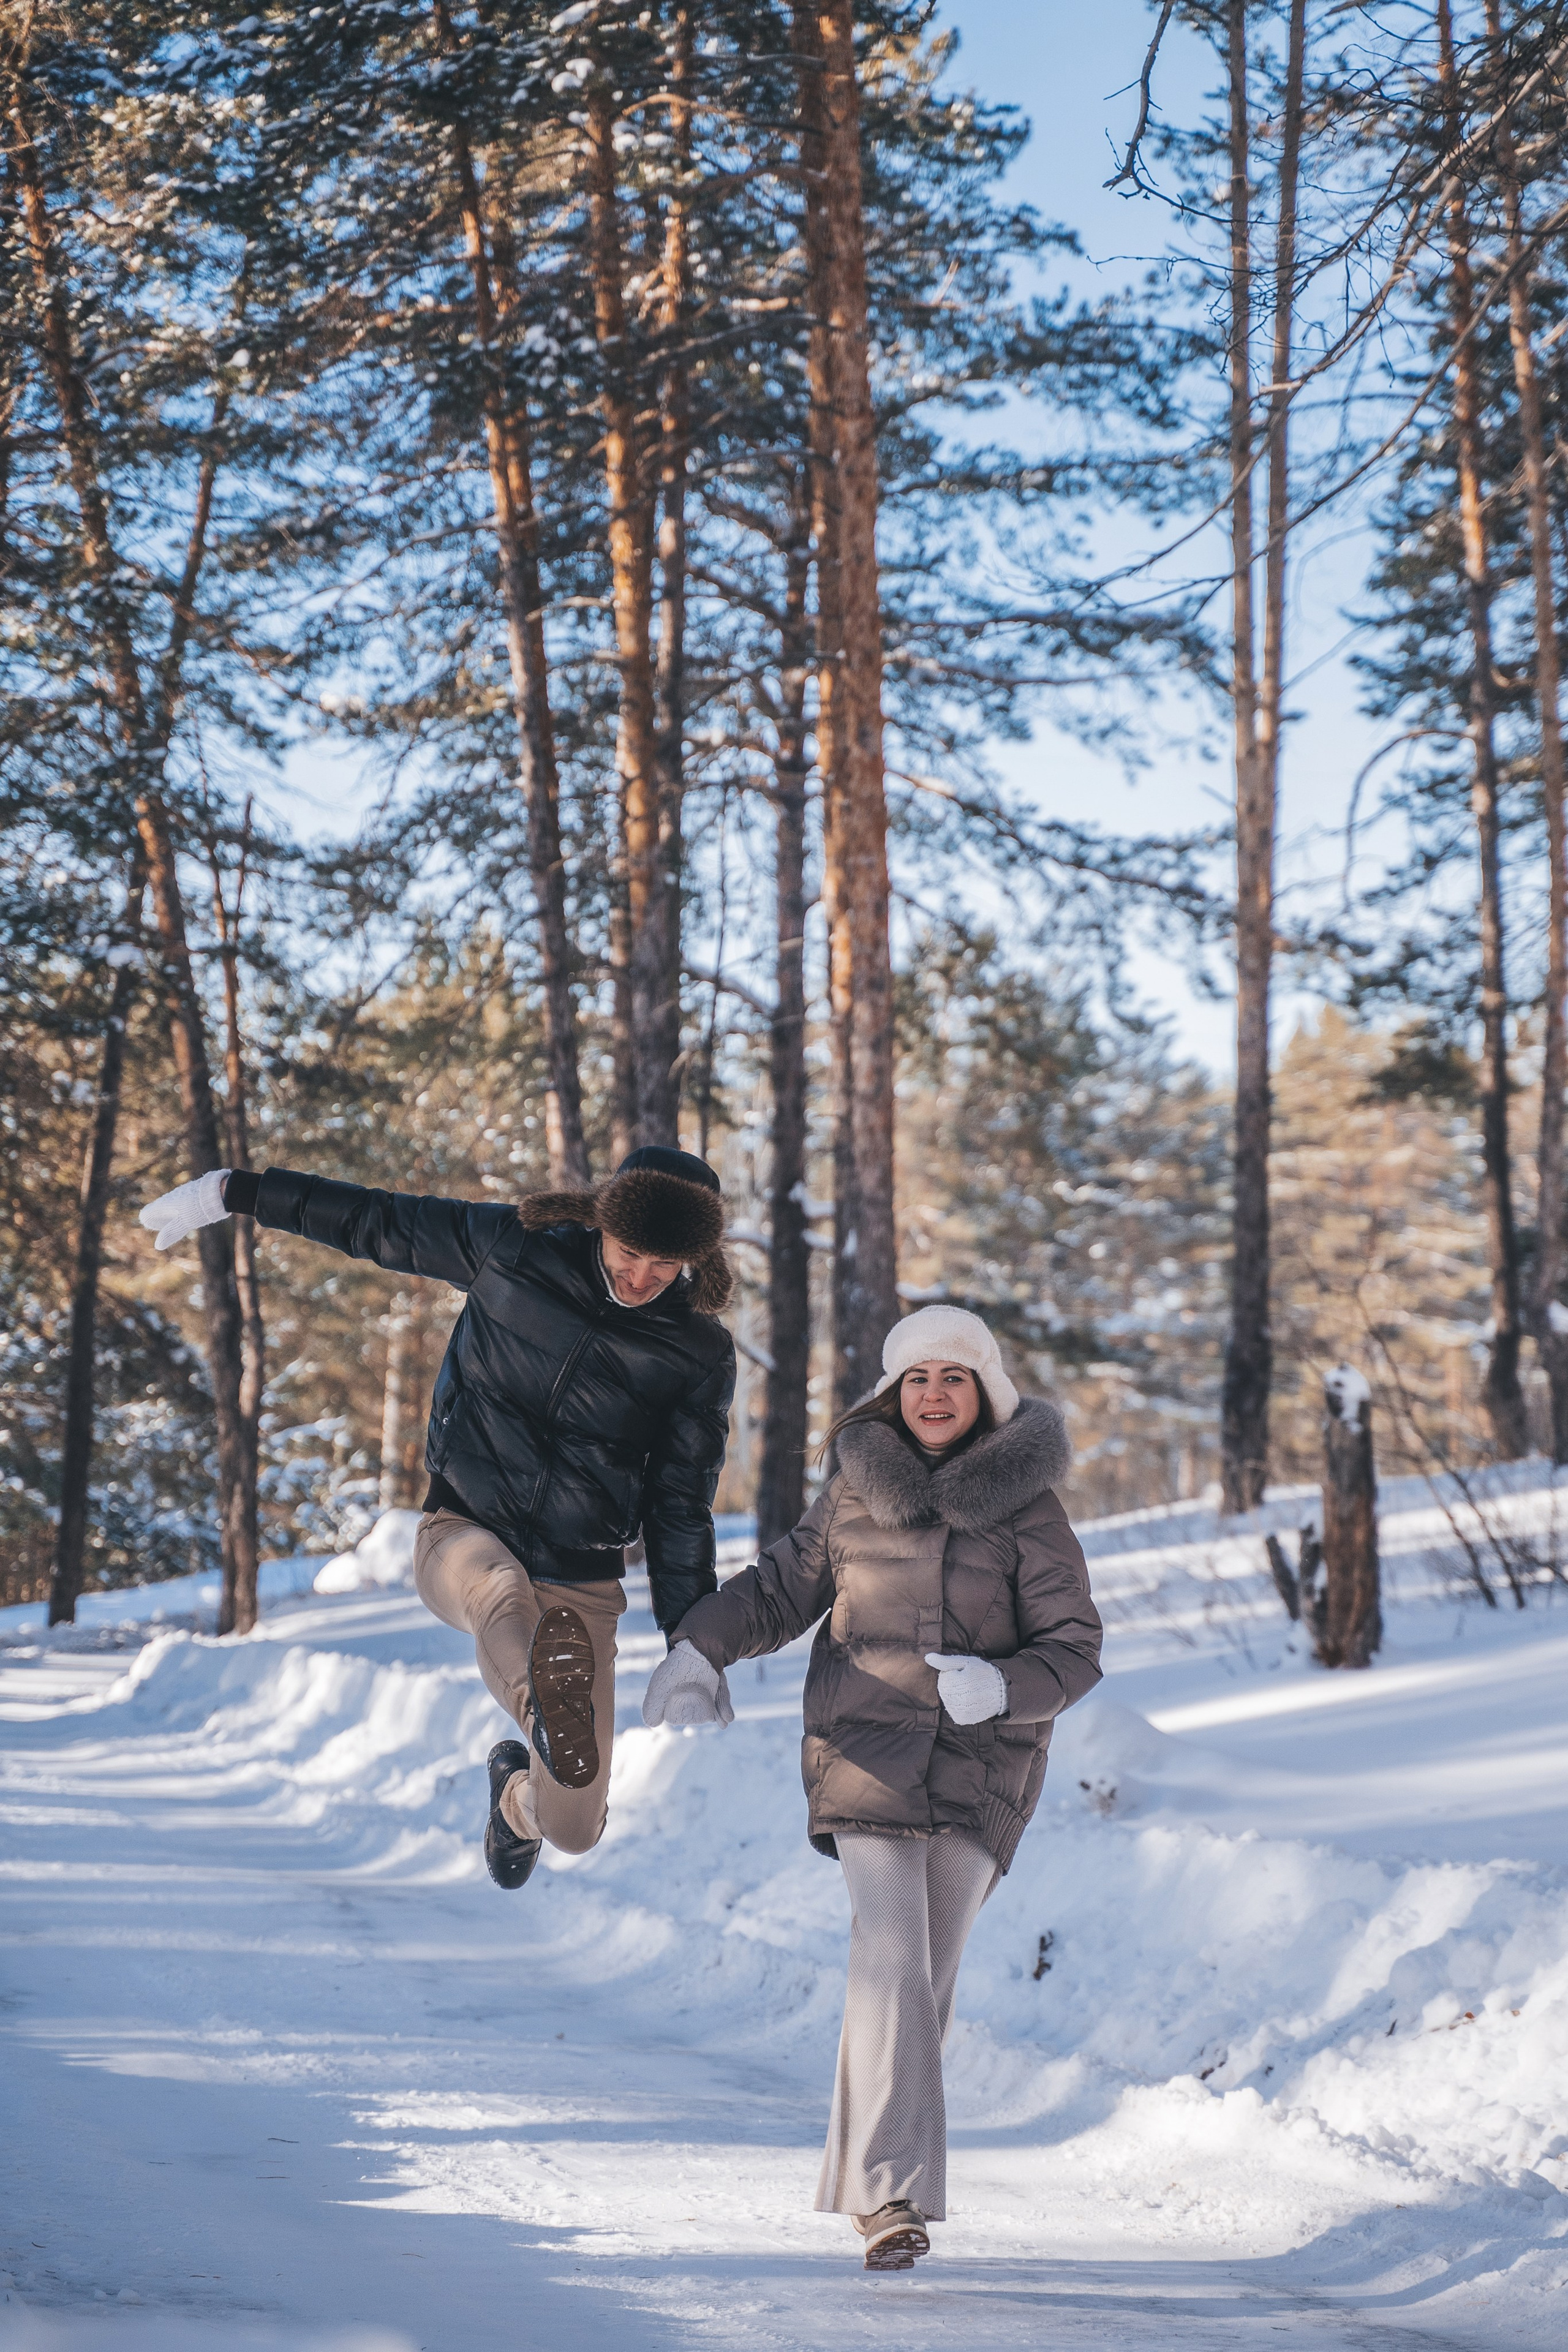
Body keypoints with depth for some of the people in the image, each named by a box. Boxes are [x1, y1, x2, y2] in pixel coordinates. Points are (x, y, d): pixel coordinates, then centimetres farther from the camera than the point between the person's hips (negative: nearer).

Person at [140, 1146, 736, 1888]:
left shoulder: (699, 1356, -5)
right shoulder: (514, 1245, -7)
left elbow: (681, 1508, 2)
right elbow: (378, 1224, 4)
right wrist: (234, 1192, 8)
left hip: (580, 1585, 1)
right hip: (463, 1540, -1)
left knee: (574, 1828, -4)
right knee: (501, 1591, -40)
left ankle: (517, 1793, 33)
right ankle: (548, 1711, -72)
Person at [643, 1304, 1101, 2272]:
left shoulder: (1028, 1508, -1)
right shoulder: (857, 1492, 6)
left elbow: (1075, 1649, -3)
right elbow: (782, 1589, 16)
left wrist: (1001, 1685, -22)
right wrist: (698, 1647, 1)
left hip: (980, 1767, 0)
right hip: (869, 1755, 0)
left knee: (930, 1976, 2)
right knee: (891, 1958, -15)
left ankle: (870, 2166, 22)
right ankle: (894, 2192, -20)